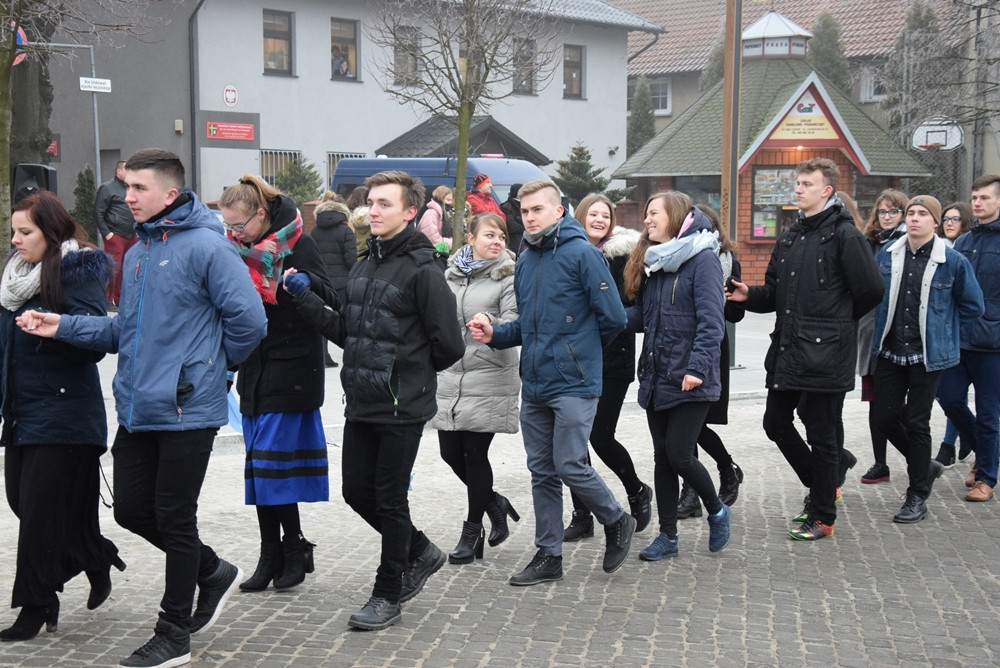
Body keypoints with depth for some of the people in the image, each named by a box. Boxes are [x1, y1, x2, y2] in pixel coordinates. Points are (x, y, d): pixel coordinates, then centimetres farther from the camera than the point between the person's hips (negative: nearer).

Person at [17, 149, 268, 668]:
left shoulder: (206, 246, -14)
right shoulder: (136, 253, 12)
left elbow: (248, 319, -16)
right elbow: (125, 330, 17)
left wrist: (211, 363, -4)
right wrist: (64, 327, 5)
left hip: (186, 409, -8)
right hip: (137, 409, 8)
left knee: (174, 518, 1)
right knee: (131, 509, 11)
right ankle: (213, 572, 33)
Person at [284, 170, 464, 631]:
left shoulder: (423, 269, -14)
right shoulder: (364, 265, 12)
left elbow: (448, 345, -15)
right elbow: (346, 330, 13)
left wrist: (411, 371, 0)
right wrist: (307, 299, 1)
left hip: (402, 407, -8)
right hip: (362, 403, 8)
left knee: (390, 499, 2)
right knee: (357, 490, 13)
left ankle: (388, 595, 16)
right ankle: (419, 553, 34)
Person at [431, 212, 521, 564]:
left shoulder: (508, 278, -5)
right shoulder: (451, 274, 11)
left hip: (490, 380, -5)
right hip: (450, 377, 5)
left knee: (475, 453, -1)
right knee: (451, 452, 5)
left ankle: (472, 530, 15)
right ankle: (495, 503, 30)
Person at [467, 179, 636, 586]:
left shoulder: (581, 254, -10)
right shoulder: (525, 259, 13)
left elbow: (613, 318, -11)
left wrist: (582, 352, 4)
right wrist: (494, 334, 3)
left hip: (573, 384, -7)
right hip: (534, 385, 7)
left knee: (570, 466, -8)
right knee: (542, 472, 10)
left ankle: (617, 523, 18)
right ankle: (548, 556, 19)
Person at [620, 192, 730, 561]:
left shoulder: (702, 260, -10)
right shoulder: (652, 261, 14)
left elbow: (711, 320, -17)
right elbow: (642, 316, 13)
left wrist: (698, 367, -25)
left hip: (689, 382, -8)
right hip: (656, 377, 8)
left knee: (679, 455, -7)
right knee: (662, 456, 10)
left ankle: (717, 512, 20)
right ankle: (667, 536, 19)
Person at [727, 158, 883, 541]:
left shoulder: (843, 234, -10)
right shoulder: (790, 238, 15)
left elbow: (870, 290, -11)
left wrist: (837, 322, 2)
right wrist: (749, 296, -2)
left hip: (825, 352, -8)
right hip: (787, 350, 8)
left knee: (821, 433, 0)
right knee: (776, 423, 13)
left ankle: (822, 516, 13)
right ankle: (823, 483, 33)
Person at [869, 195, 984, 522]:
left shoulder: (953, 261, -9)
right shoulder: (887, 256, 2)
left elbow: (973, 306, 2)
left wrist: (942, 328, 3)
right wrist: (886, 327, 13)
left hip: (927, 354, -4)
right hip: (890, 351, 4)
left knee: (916, 423, 0)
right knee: (885, 417, 5)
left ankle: (918, 496, 14)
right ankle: (925, 466, 31)